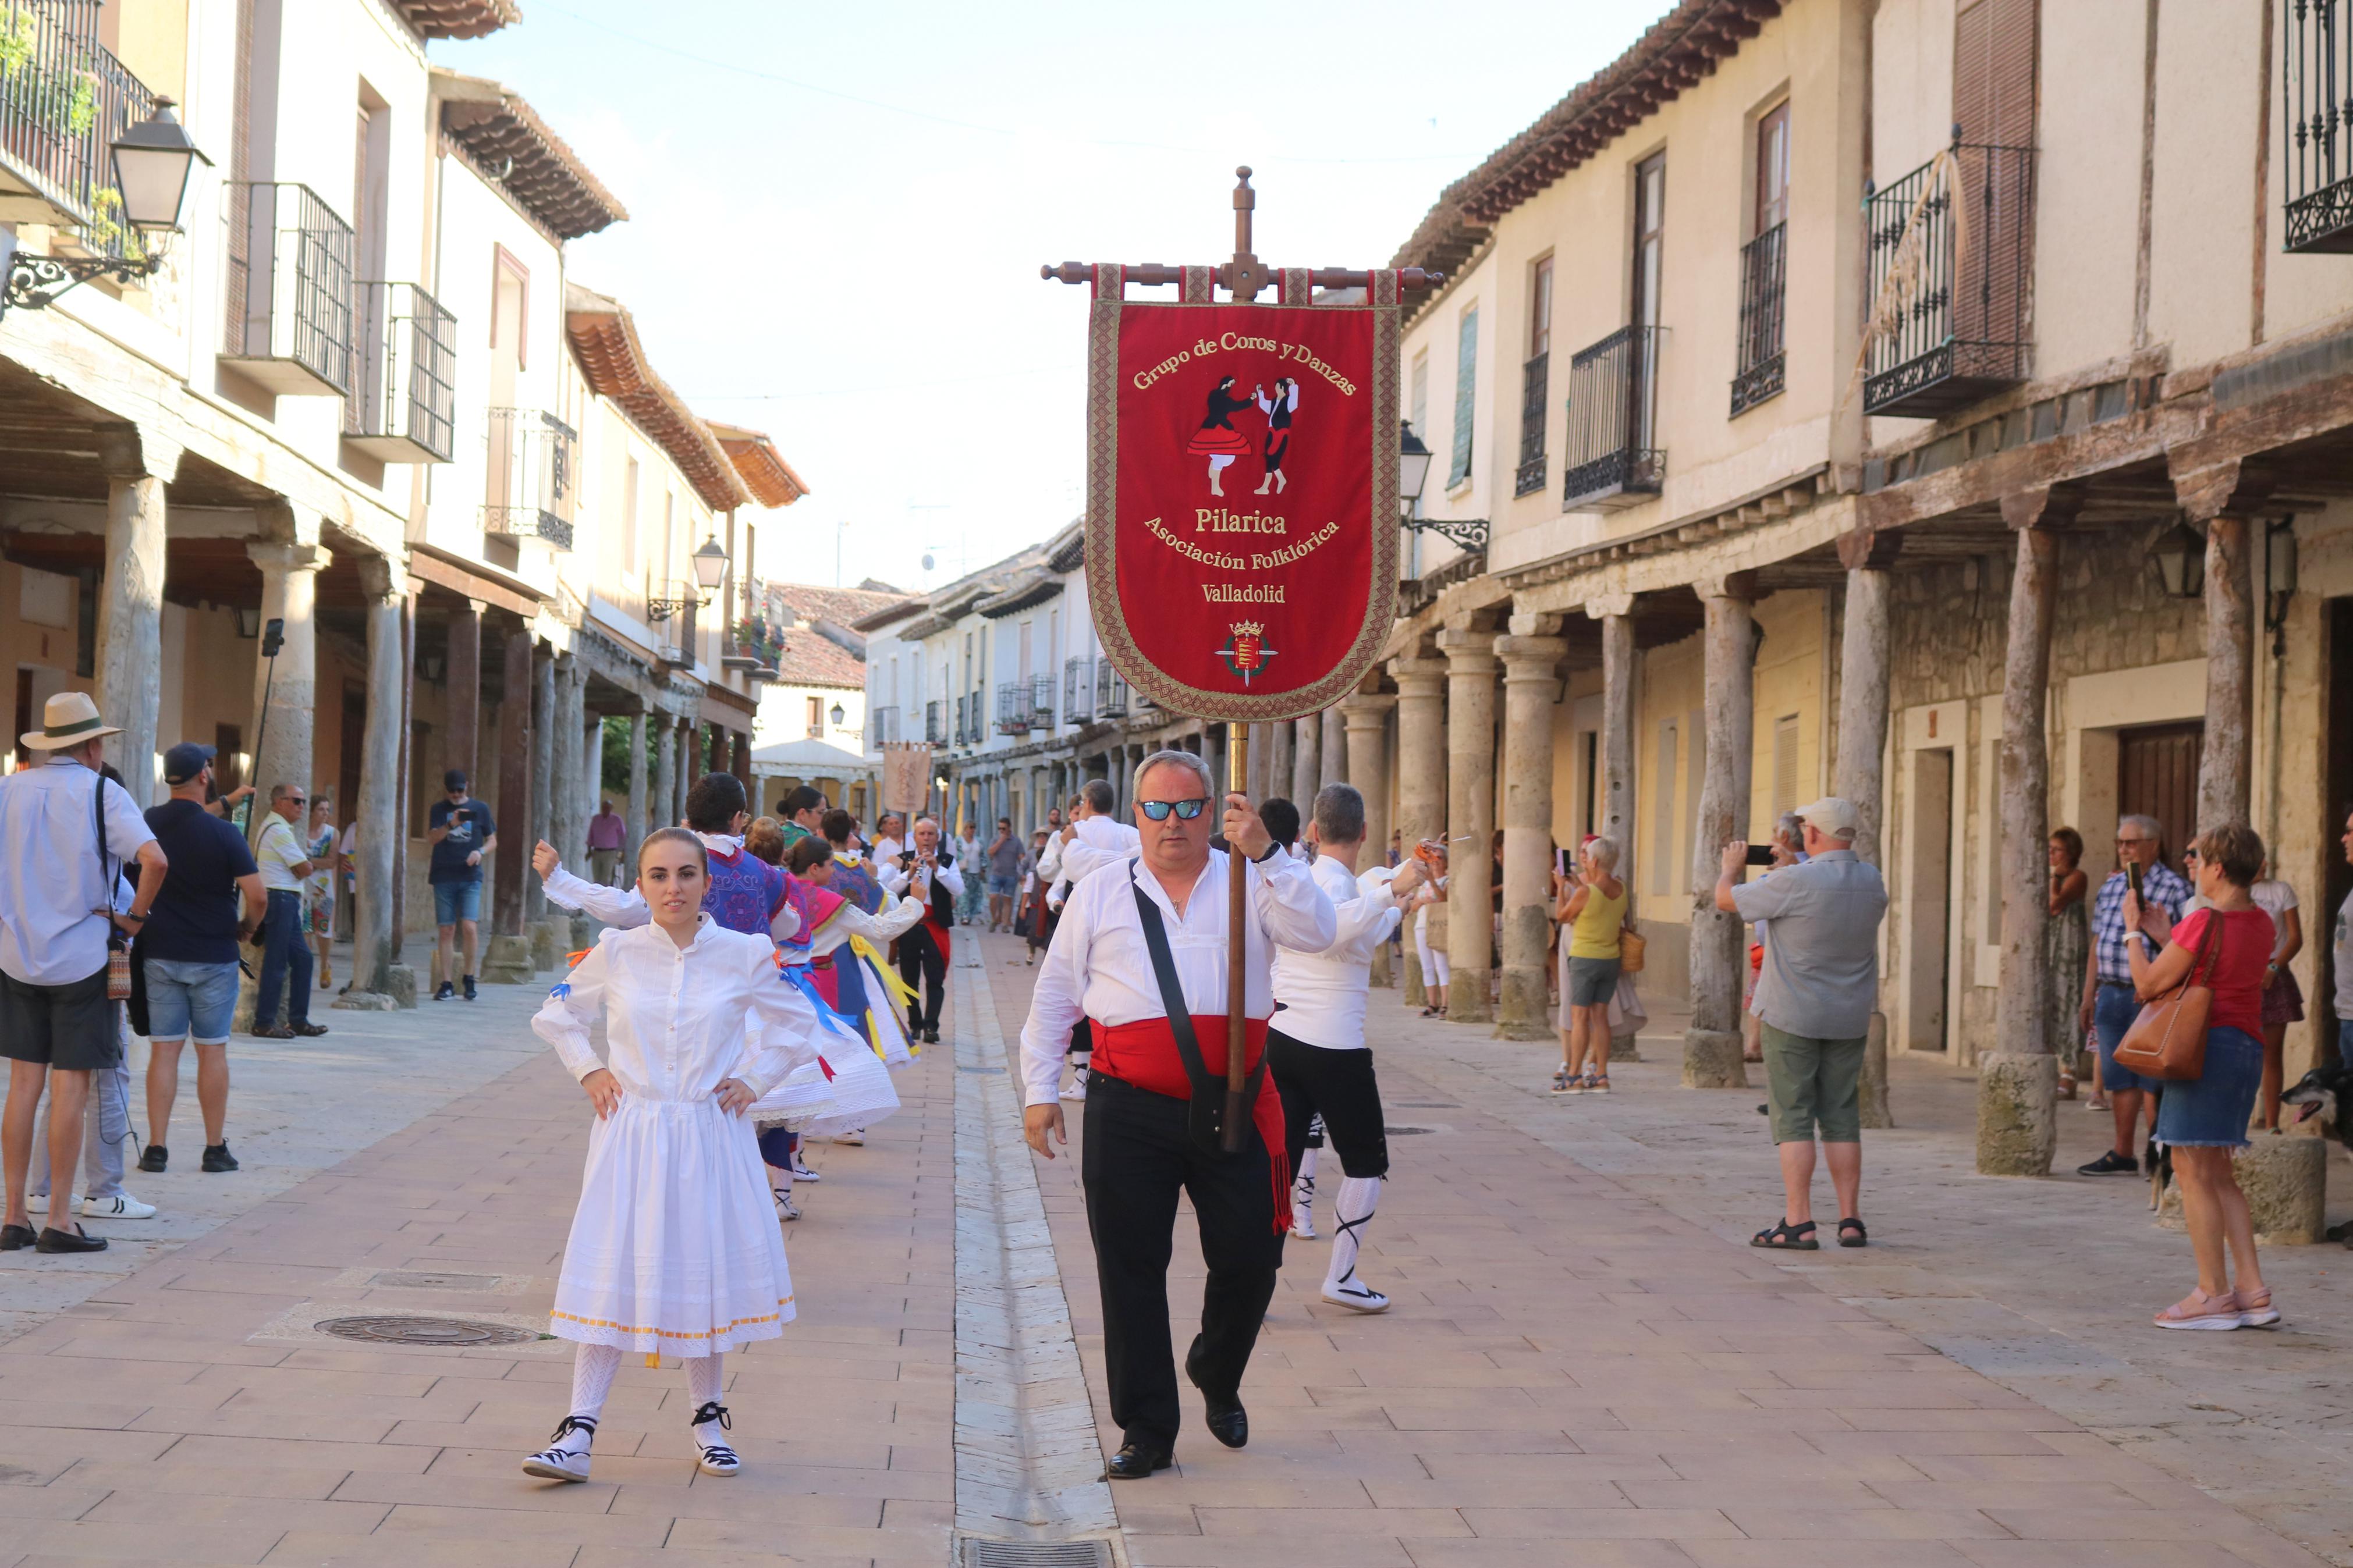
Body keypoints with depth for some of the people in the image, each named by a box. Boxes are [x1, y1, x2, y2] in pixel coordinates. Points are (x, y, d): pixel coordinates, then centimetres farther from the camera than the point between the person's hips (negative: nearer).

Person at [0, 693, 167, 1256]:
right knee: (71, 1088, 0)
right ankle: (58, 1222, 1)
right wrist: (135, 915, -7)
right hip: (82, 960, -4)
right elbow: (154, 860, -21)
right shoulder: (102, 794, -8)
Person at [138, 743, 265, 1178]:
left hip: (159, 954, 3)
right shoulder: (222, 833, -12)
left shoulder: (146, 827, -2)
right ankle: (216, 1148, 9)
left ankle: (157, 1147, 4)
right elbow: (257, 895, -15)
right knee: (212, 1051, 5)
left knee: (163, 1050, 5)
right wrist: (247, 928, 3)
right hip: (213, 955, -3)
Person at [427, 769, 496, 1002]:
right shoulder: (439, 810, 9)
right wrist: (451, 825, -23)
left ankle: (469, 978, 3)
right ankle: (446, 984, 4)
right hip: (443, 877, 1)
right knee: (446, 930, 1)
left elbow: (492, 840, 13)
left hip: (470, 877, -1)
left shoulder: (480, 808, 9)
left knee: (469, 927, -13)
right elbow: (431, 839, -5)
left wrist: (481, 852, -9)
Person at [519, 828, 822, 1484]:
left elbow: (793, 1024, 13)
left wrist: (755, 1080, 4)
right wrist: (587, 1070, 5)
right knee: (611, 1274, -3)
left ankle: (707, 1420, 24)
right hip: (631, 1135, 0)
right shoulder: (616, 953, -1)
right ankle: (577, 1434, -2)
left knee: (705, 1270, 7)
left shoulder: (744, 956, -2)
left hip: (710, 1136, 0)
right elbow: (556, 1014, 15)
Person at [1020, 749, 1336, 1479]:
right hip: (1129, 1111, 0)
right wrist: (1038, 1090, 8)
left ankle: (1216, 1378, 33)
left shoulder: (1251, 885, 6)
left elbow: (1318, 933, -12)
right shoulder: (1099, 896, 9)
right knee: (1131, 1272, 2)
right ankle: (1146, 1431, 13)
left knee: (1249, 1260, 3)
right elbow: (1054, 997, 12)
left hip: (1234, 1106, 0)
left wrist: (1267, 853, -21)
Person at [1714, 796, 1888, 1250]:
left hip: (1793, 1017, -5)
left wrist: (1732, 866, 16)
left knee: (1794, 1118, -2)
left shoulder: (1795, 882, -19)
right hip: (1850, 1020, 5)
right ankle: (1850, 1220, 10)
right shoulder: (1871, 881, 0)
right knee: (1842, 1119, 10)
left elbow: (1725, 900, -7)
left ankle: (1798, 1223, -5)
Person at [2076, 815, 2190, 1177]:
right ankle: (2122, 1155, 18)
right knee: (2118, 1080, 11)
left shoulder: (2173, 888, -5)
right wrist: (2088, 997, 19)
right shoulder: (2110, 888, 15)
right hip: (2111, 995, 7)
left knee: (2151, 1079, -5)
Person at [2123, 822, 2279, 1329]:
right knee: (2219, 1176, 14)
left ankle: (2213, 1293, -2)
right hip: (2248, 1046, 9)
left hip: (2206, 1044, -9)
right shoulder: (2261, 925, 10)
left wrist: (2134, 931, 6)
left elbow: (2148, 985, -9)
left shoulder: (2204, 923, -15)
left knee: (2193, 1171, -3)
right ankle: (2253, 1292, 10)